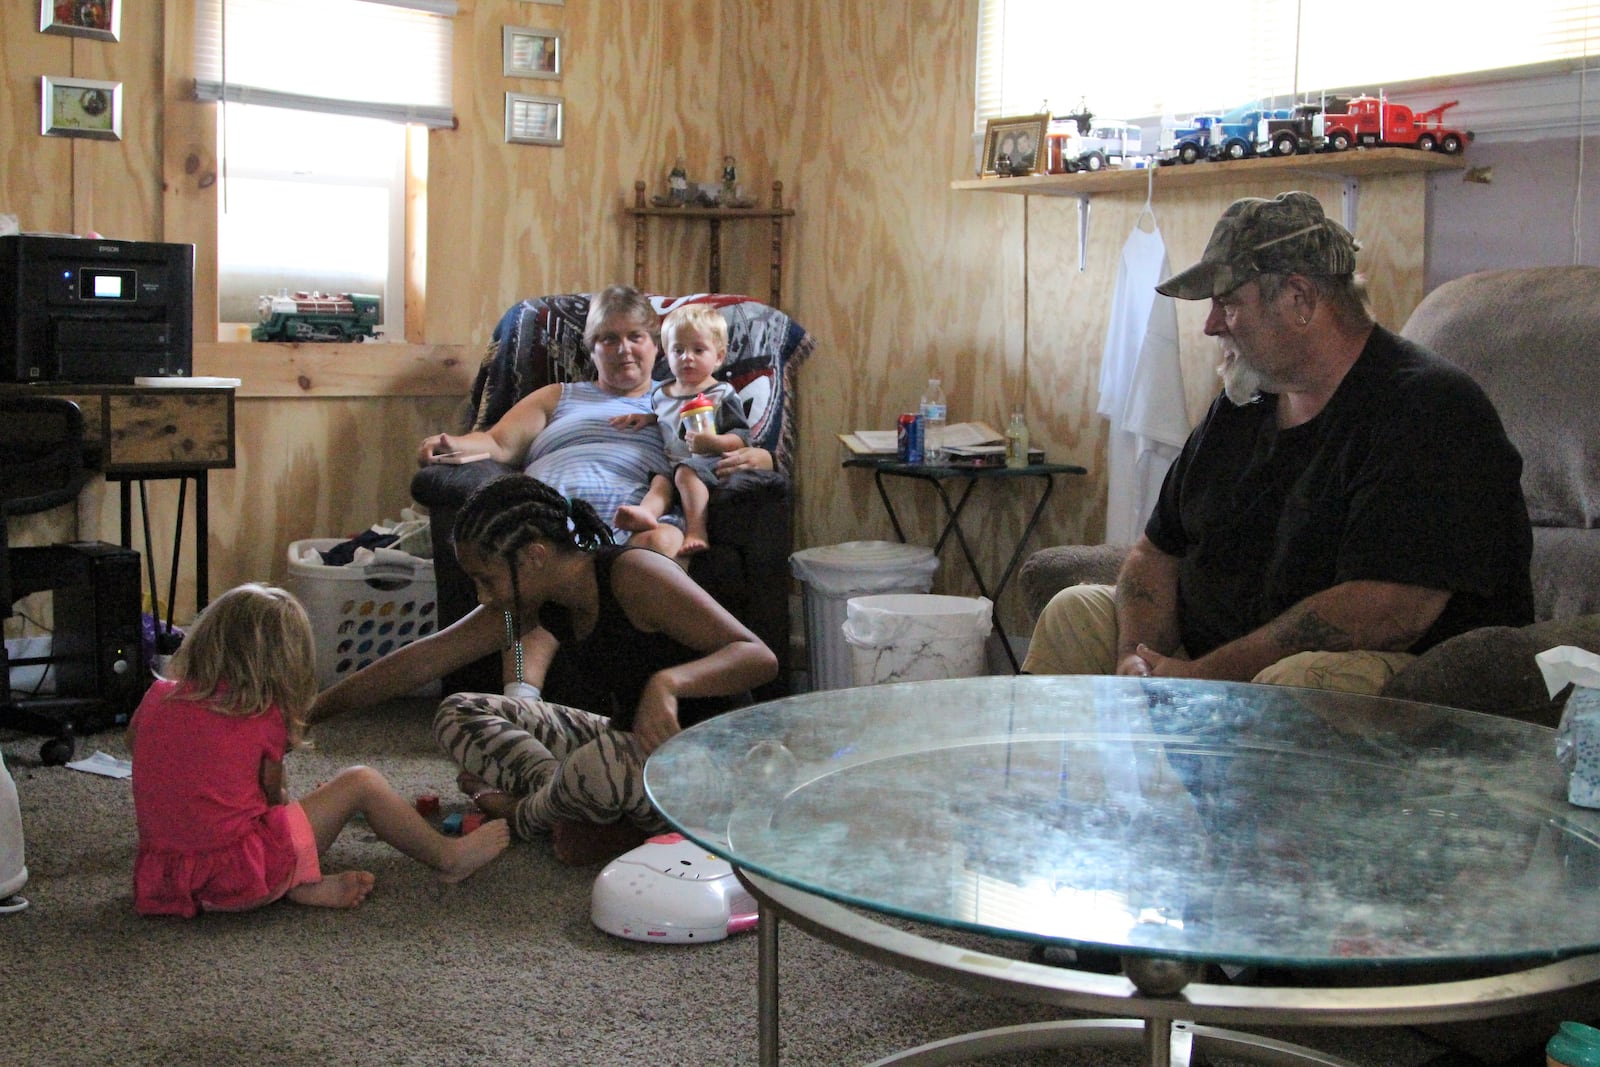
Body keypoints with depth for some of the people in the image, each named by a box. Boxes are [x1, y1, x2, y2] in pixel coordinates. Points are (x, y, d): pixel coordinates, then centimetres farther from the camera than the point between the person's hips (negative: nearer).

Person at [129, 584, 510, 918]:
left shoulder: (159, 696, 5)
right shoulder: (264, 718, -9)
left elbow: (132, 739, 27)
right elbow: (272, 795, 3)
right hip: (243, 880, -6)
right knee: (360, 782, 6)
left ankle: (306, 885, 7)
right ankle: (448, 857, 20)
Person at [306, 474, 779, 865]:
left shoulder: (632, 575, -25)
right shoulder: (538, 600, -2)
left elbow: (759, 657, -30)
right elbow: (424, 660, 5)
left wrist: (669, 682, -47)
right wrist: (313, 711, 5)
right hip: (628, 742, 8)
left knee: (602, 766, -41)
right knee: (458, 716, 5)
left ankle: (526, 812, -6)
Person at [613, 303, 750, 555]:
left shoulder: (722, 395, 3)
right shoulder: (661, 394, 21)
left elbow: (742, 437, -3)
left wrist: (713, 442, -21)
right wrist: (645, 418, 20)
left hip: (707, 464, -5)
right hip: (669, 463, 5)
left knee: (685, 474, -35)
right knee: (659, 481, -27)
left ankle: (696, 530, -45)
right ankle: (646, 513, -58)